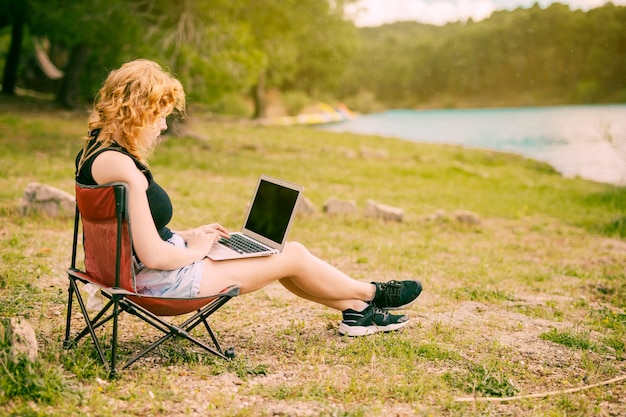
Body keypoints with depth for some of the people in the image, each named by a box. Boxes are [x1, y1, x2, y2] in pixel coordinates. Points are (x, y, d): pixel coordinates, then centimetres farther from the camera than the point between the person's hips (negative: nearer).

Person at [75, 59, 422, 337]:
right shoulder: (120, 166, -28)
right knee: (293, 256, 2)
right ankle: (371, 294, 27)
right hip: (161, 281, -10)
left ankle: (356, 310, 27)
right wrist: (195, 249, -9)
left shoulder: (95, 148, 5)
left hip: (143, 273, 10)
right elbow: (153, 255, -28)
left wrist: (185, 236, 11)